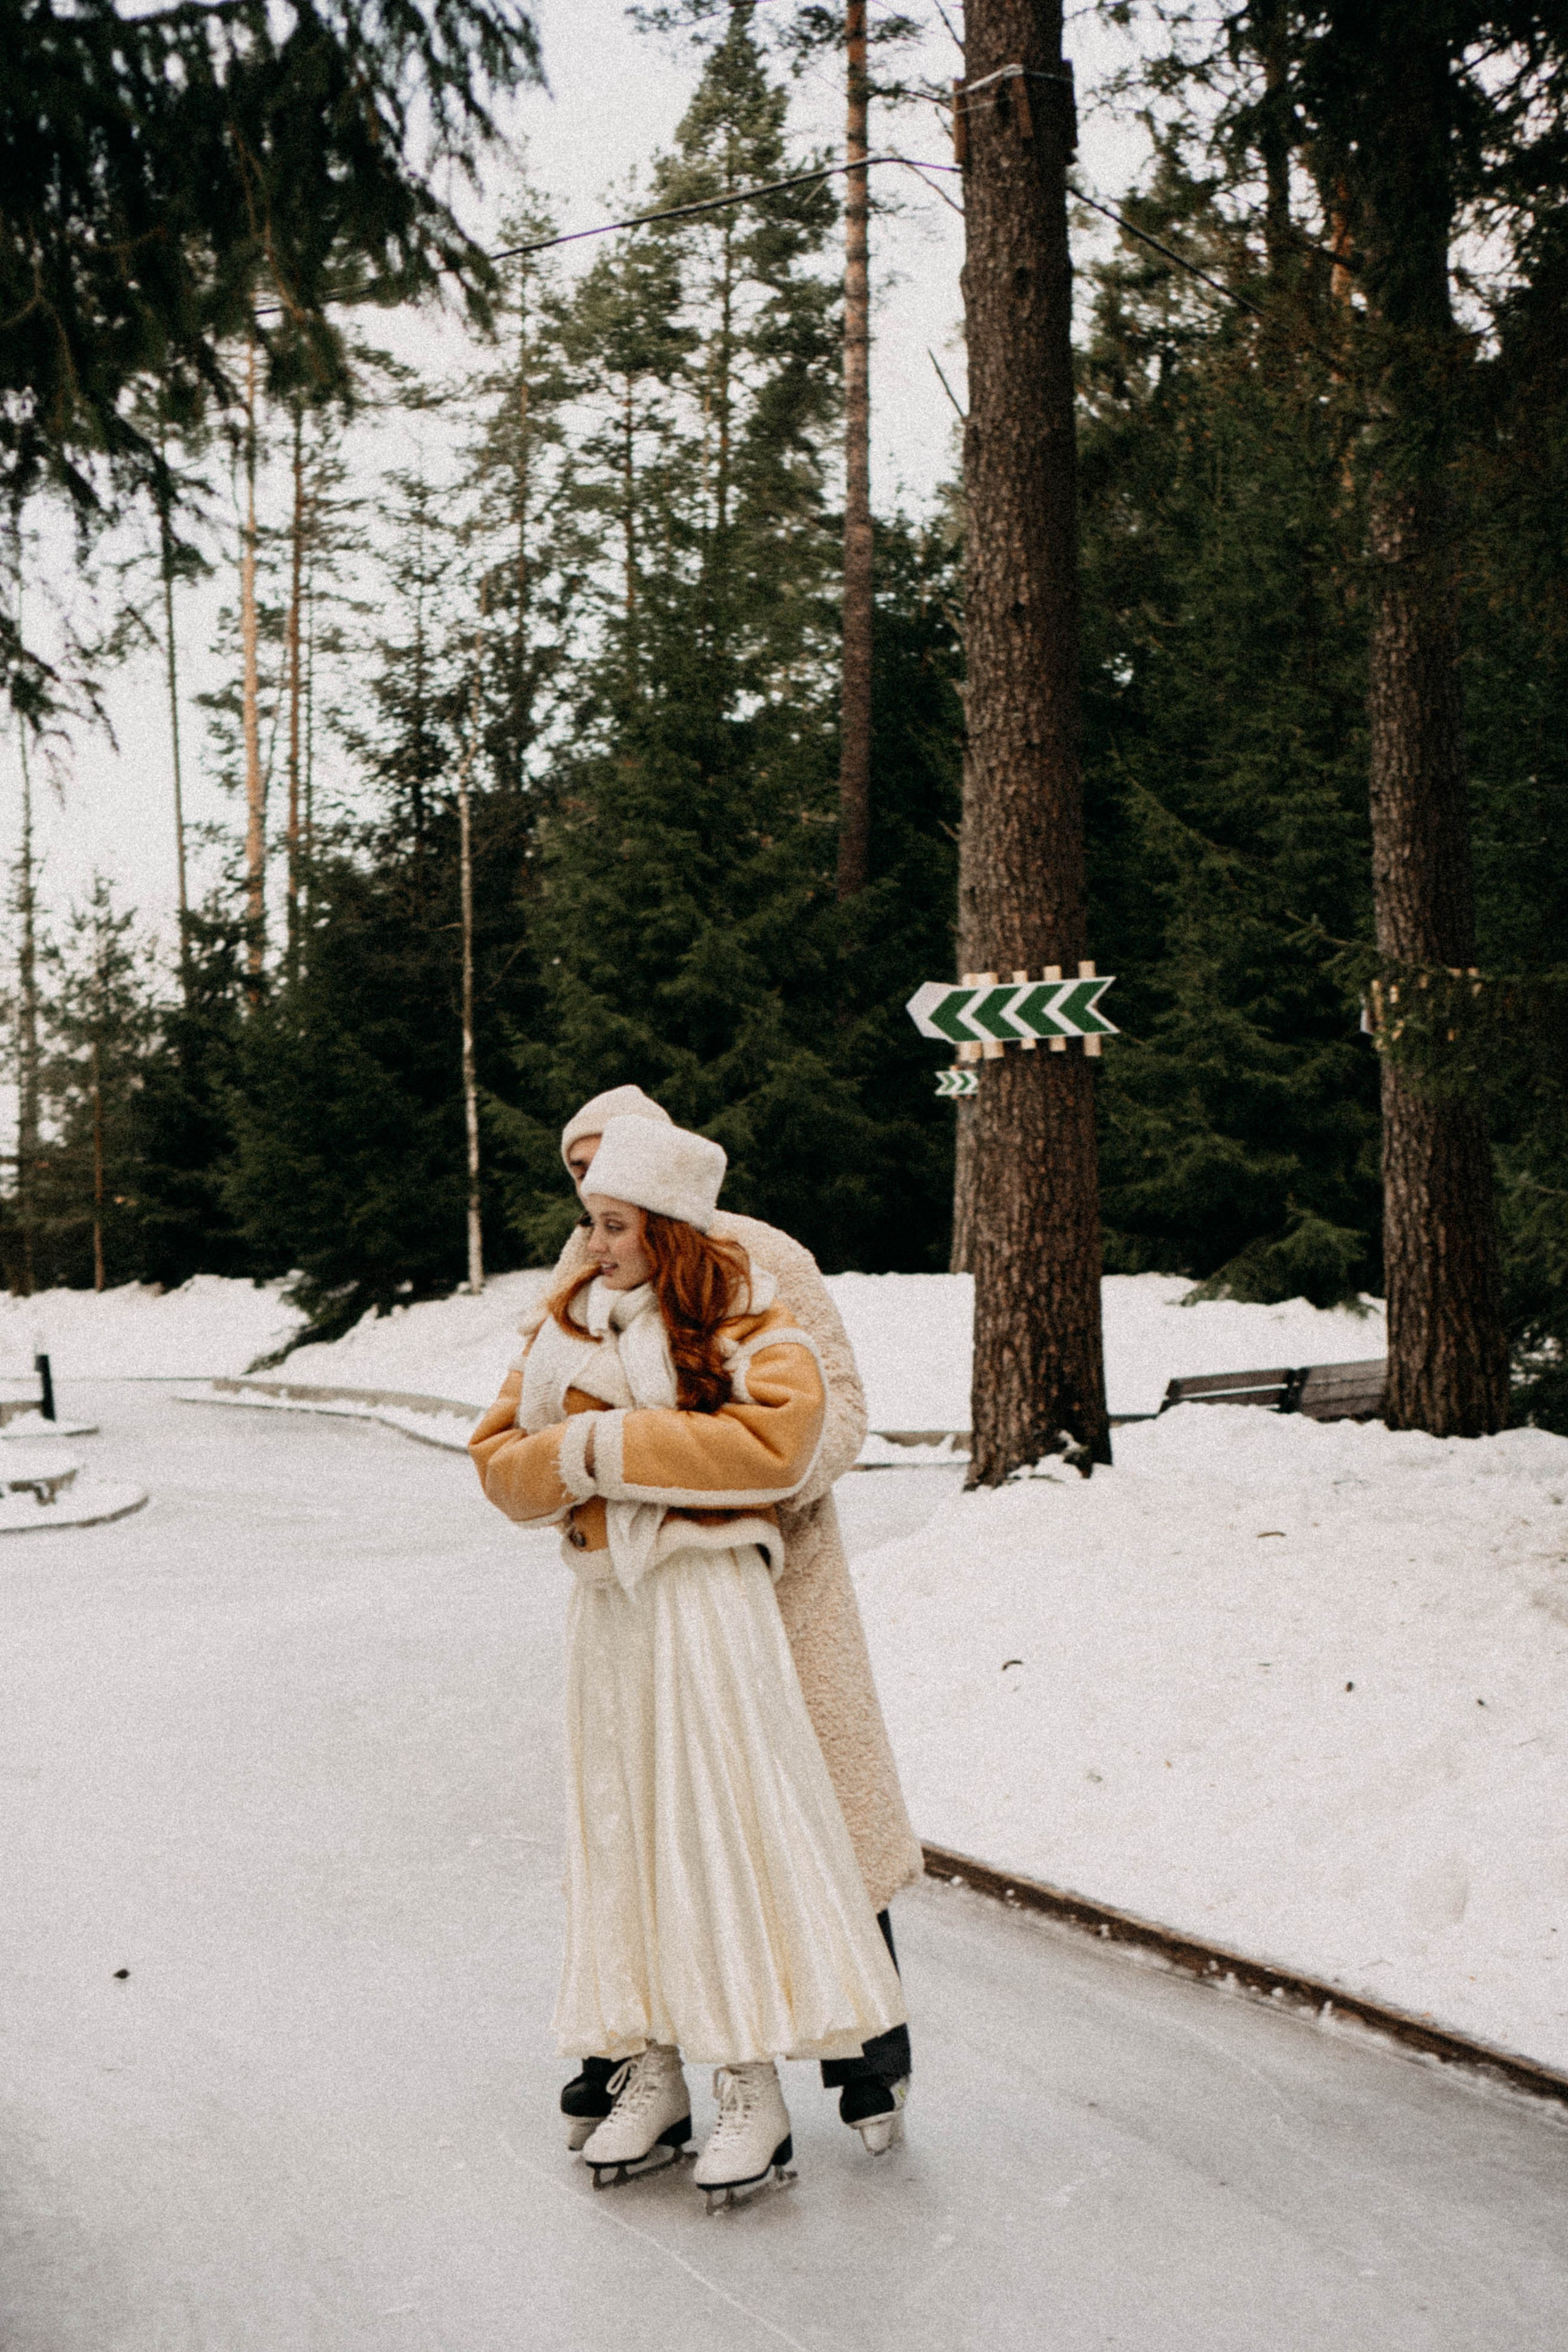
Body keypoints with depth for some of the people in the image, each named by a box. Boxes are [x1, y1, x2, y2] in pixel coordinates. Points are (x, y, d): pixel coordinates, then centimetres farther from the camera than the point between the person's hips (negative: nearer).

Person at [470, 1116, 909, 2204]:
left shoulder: (746, 1325, -5)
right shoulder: (570, 1325, 13)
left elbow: (773, 1444, -21)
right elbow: (500, 1459, 9)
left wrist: (610, 1443, -17)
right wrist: (573, 1459, -14)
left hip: (707, 1595, -6)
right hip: (606, 1598, 6)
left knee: (725, 1825, -6)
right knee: (620, 1829, 8)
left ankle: (756, 2091, 1)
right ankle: (650, 2078, 18)